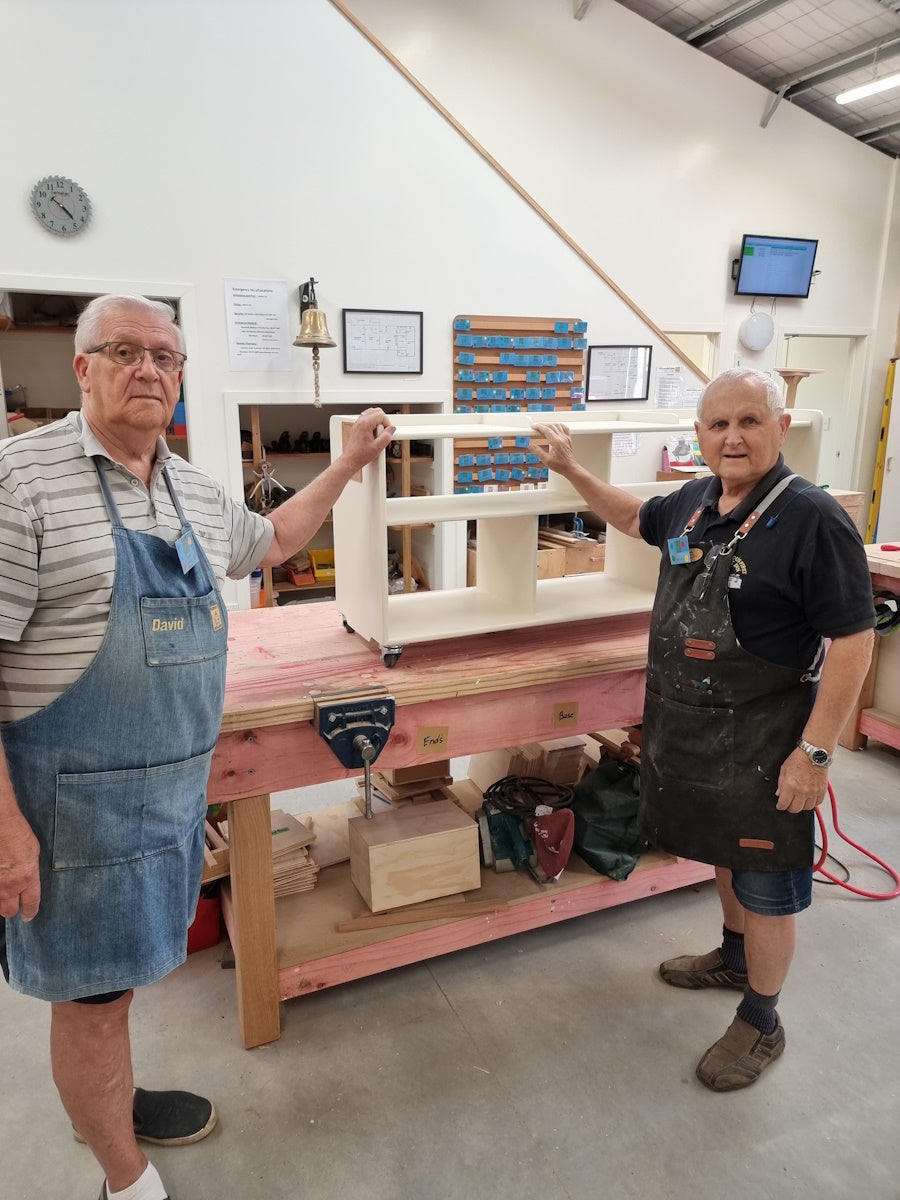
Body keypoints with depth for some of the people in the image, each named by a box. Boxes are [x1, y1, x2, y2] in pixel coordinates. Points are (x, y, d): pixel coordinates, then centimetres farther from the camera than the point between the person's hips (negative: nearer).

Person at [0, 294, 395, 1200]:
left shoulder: (195, 492, 7)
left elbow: (271, 541, 26)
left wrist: (350, 462, 19)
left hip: (177, 778, 7)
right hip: (80, 791, -7)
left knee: (119, 969, 25)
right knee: (93, 992, 10)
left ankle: (110, 1104, 49)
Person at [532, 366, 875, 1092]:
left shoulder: (813, 519, -21)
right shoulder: (694, 503, 1)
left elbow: (852, 642, -20)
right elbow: (635, 518, 23)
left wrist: (816, 751, -21)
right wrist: (570, 469, 16)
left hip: (764, 742, -7)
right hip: (694, 729, 7)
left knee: (765, 881, 10)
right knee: (724, 851, 26)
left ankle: (761, 1025, 31)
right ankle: (734, 957, 50)